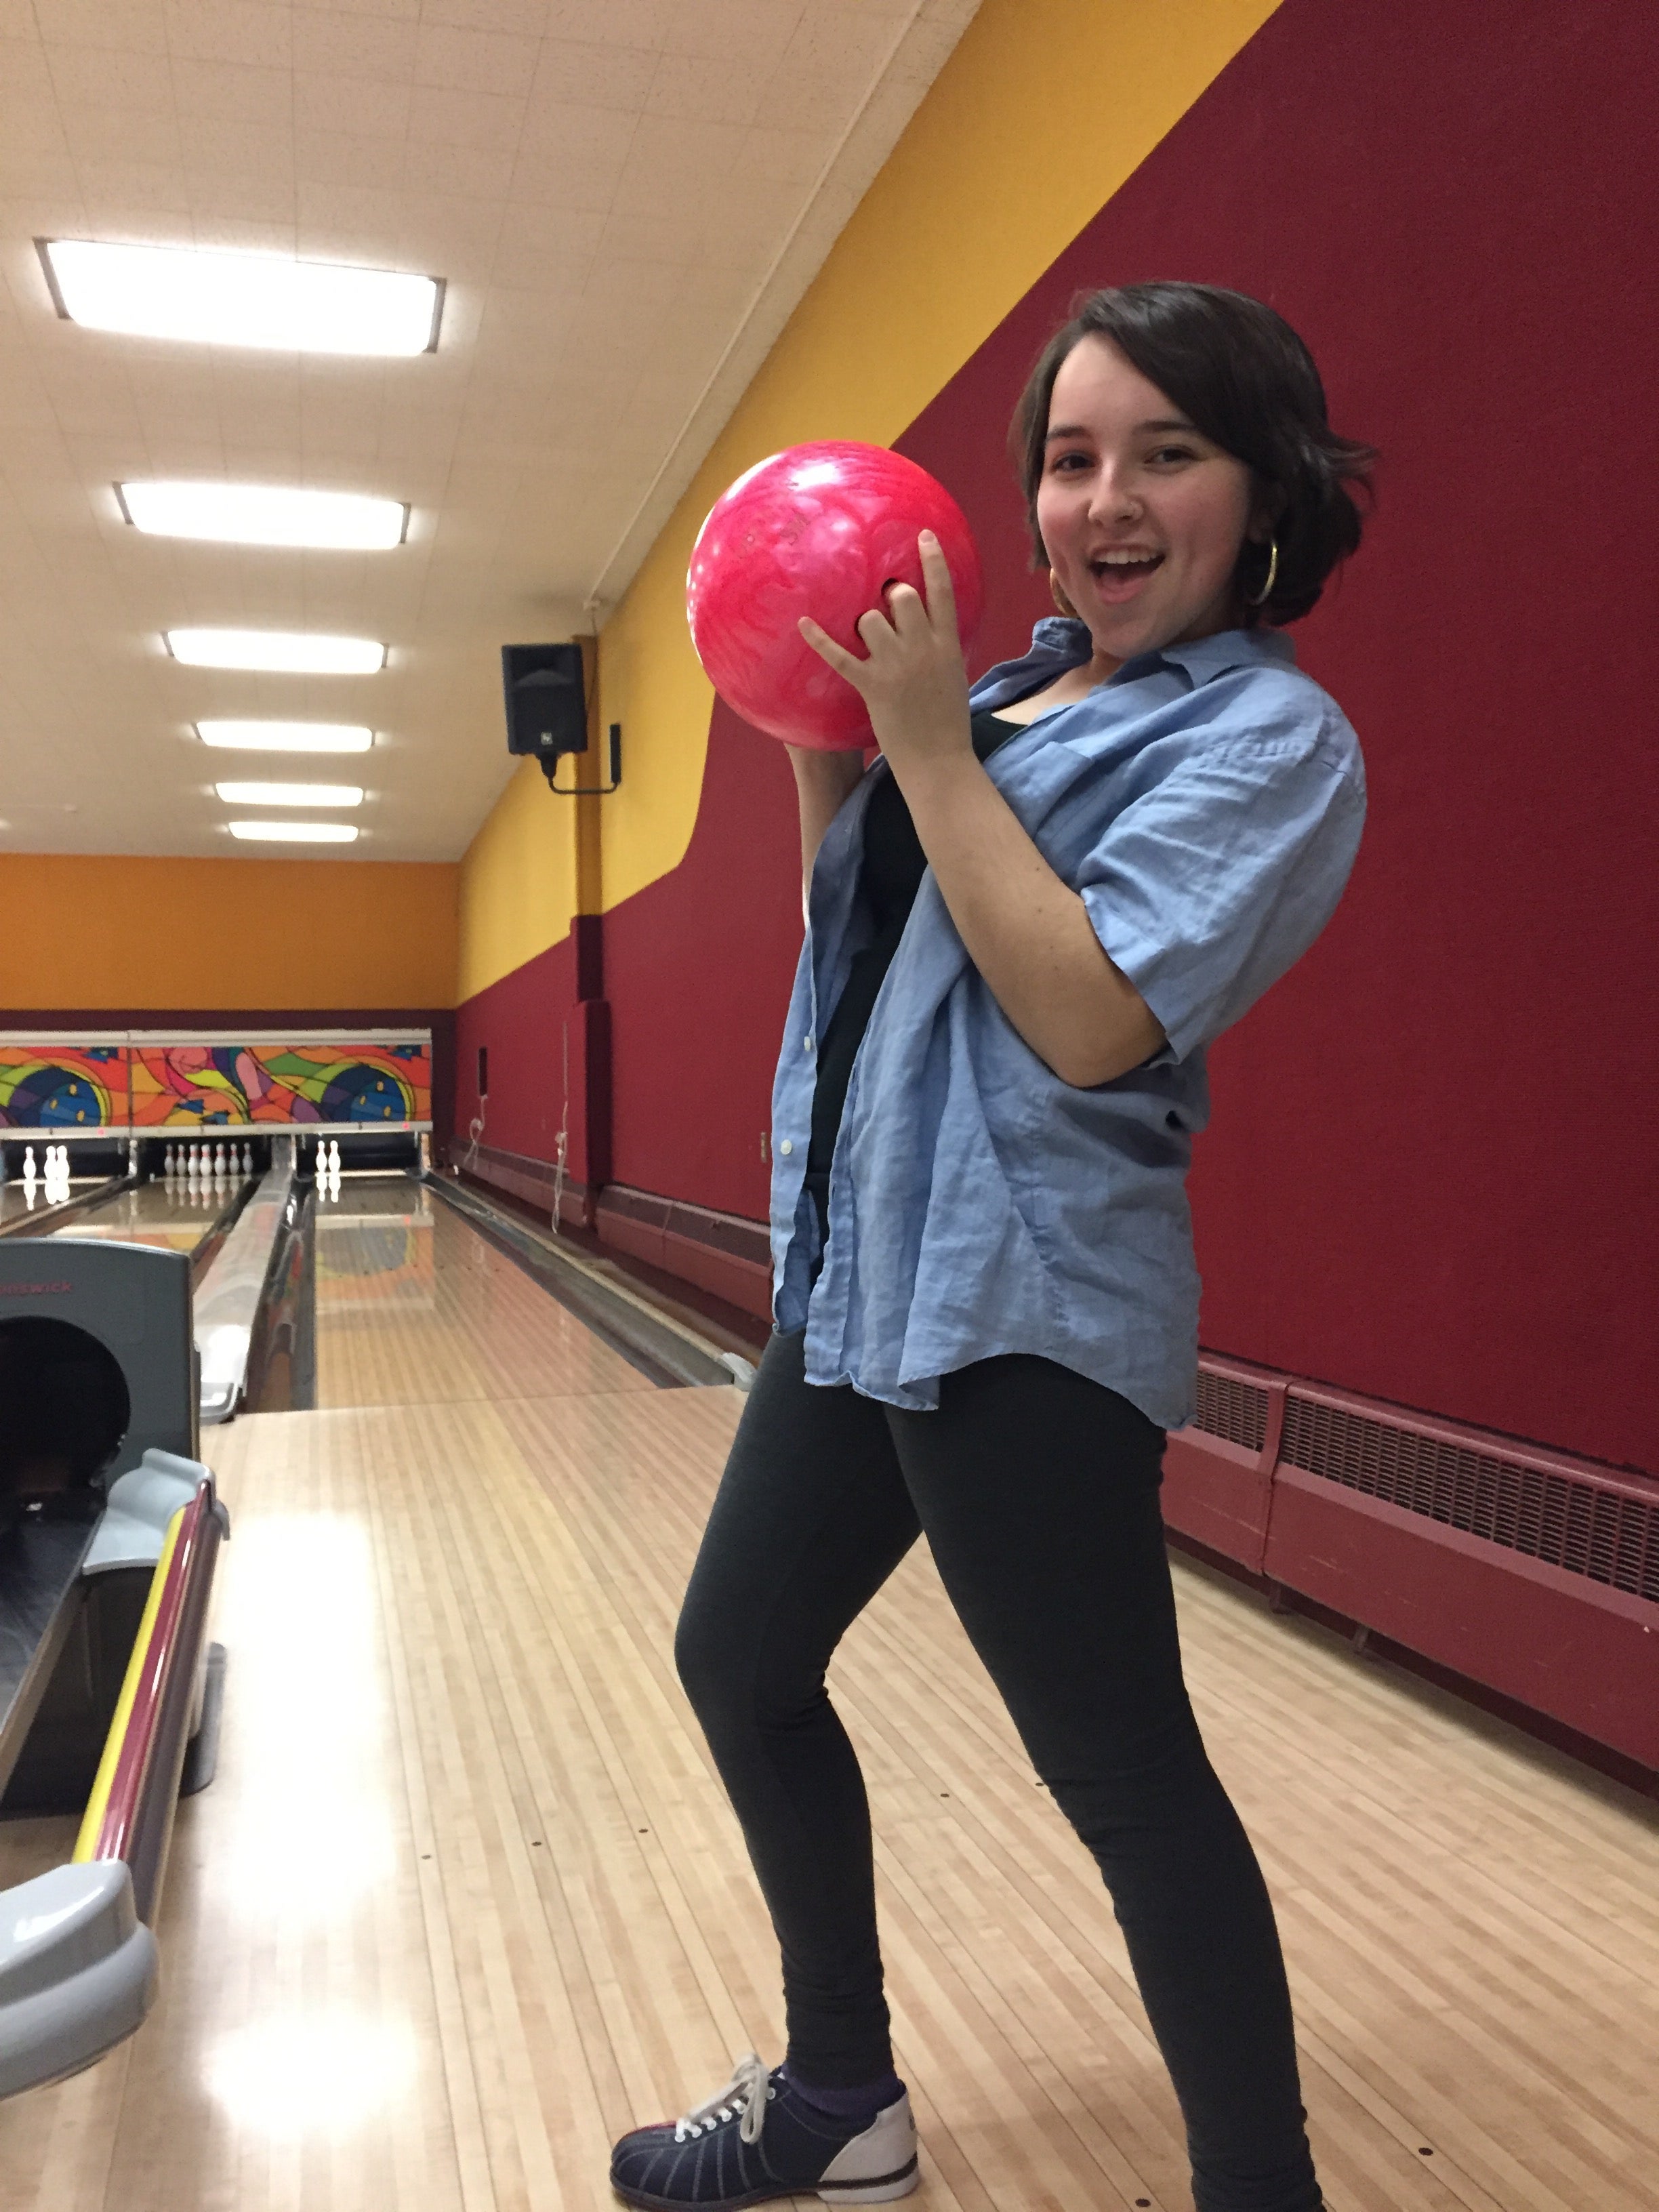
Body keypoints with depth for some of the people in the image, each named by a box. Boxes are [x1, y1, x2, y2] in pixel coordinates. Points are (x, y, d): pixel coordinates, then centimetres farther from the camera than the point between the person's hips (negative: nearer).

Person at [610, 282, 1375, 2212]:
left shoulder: (1269, 737, -10)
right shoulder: (1020, 679, 12)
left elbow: (1092, 1026, -23)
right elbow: (852, 929, 18)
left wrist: (925, 744, -17)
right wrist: (821, 739, 4)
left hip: (1019, 1309, -9)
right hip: (856, 1267, 9)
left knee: (1123, 1777, 0)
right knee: (739, 1656, 20)